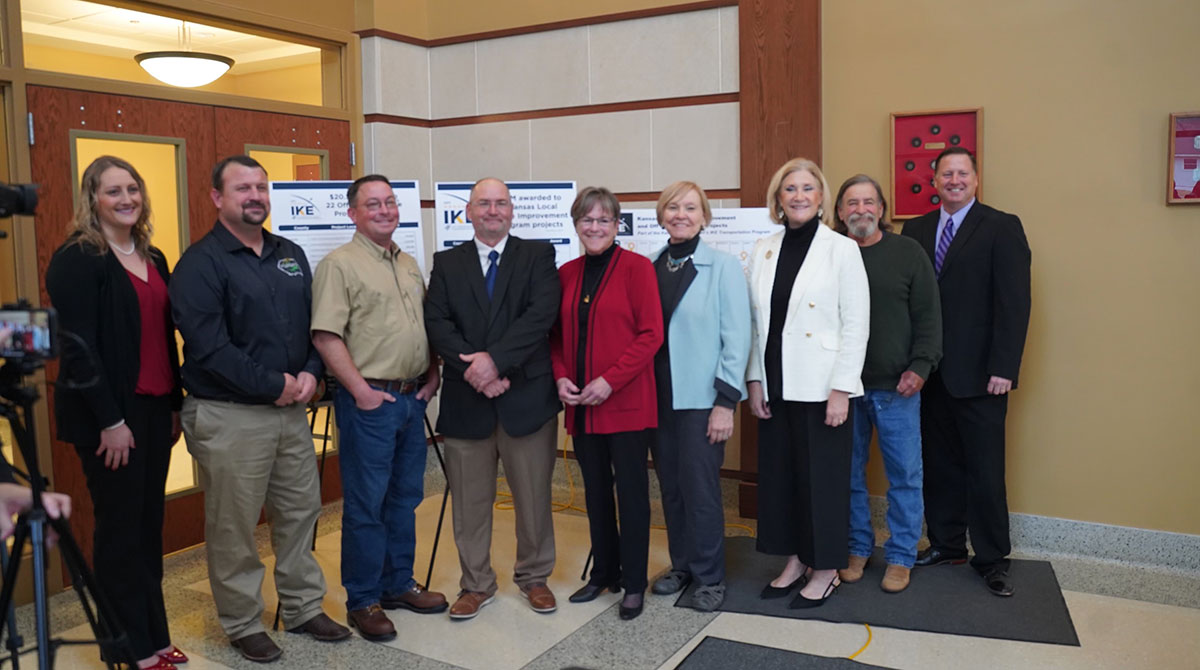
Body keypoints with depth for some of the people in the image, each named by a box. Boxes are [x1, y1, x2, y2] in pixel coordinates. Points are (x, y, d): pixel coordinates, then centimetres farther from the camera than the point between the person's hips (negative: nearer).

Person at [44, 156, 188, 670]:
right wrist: (111, 420, -17)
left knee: (149, 524, 13)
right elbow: (78, 347, -15)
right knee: (119, 528, 3)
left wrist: (175, 405, 12)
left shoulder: (152, 259, 13)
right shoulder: (76, 260, -9)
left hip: (154, 409, 7)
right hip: (110, 416, -7)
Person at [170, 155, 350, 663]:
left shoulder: (291, 255, 12)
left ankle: (302, 608, 31)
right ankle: (243, 625, 23)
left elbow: (314, 323, 12)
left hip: (291, 410, 7)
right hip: (227, 416, -6)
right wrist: (273, 385, -16)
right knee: (233, 526, 5)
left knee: (300, 511, 14)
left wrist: (310, 373, -6)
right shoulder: (201, 263, -9)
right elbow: (209, 346, -18)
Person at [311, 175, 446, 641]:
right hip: (369, 401, -7)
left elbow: (428, 326, 21)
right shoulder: (340, 264, -9)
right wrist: (361, 390, -17)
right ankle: (362, 601, 15)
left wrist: (433, 375, 9)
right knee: (366, 504, 2)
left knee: (405, 497, 15)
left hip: (412, 398, 7)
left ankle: (398, 584, 30)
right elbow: (326, 336, -16)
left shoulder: (409, 265, 15)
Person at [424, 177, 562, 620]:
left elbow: (542, 314, -11)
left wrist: (495, 358, -19)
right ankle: (476, 584, 25)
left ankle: (534, 576, 28)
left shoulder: (538, 255, 4)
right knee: (470, 500, 9)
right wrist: (473, 368, -15)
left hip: (526, 396, -1)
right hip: (466, 399, 2)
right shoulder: (446, 263, 10)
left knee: (534, 496, 9)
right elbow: (437, 323, -1)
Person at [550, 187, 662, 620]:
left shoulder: (636, 267, -6)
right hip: (580, 404, 5)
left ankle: (633, 584, 17)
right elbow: (557, 335, 14)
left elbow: (651, 334, -11)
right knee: (595, 489, 15)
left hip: (626, 402, -5)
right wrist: (561, 377, -4)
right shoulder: (567, 274, 9)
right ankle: (604, 572, 31)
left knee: (631, 490, 4)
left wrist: (609, 380, -17)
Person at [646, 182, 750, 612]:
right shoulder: (648, 268, 6)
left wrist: (725, 401, -11)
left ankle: (709, 577, 17)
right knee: (670, 485, 12)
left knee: (700, 487, 0)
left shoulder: (723, 267, -5)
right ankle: (681, 564, 30)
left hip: (702, 399, -4)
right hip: (659, 397, 4)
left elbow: (737, 338, -7)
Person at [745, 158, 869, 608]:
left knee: (822, 477, 4)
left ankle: (825, 570, 20)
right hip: (776, 386, 5)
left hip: (821, 386, -4)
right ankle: (795, 561, 27)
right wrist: (754, 380, 4)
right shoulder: (763, 251, 8)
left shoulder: (842, 249, -5)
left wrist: (841, 388, -12)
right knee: (779, 474, 11)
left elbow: (856, 323, -8)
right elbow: (755, 322, 9)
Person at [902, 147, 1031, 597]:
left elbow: (1013, 302, -8)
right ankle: (946, 543, 27)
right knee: (939, 464, 12)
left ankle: (992, 559, 17)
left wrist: (1003, 368, -14)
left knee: (985, 471, 3)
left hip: (978, 374, -4)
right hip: (930, 372, 4)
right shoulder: (915, 231, 10)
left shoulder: (1002, 228, -2)